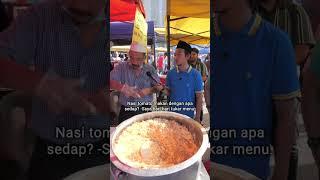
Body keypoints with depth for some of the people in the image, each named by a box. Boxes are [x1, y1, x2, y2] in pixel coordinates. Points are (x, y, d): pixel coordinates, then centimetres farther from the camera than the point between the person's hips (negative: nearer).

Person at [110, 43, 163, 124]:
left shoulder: (150, 69, 0)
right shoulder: (121, 67, -2)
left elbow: (159, 87, 0)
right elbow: (111, 81, -11)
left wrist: (150, 90, -22)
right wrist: (122, 87, -31)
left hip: (145, 110, 1)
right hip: (126, 110, 0)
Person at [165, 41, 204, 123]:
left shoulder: (195, 74, -10)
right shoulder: (171, 73, -2)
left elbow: (199, 97, -6)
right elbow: (168, 91, 9)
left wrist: (197, 117, -7)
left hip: (189, 115, -2)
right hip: (172, 114, 3)